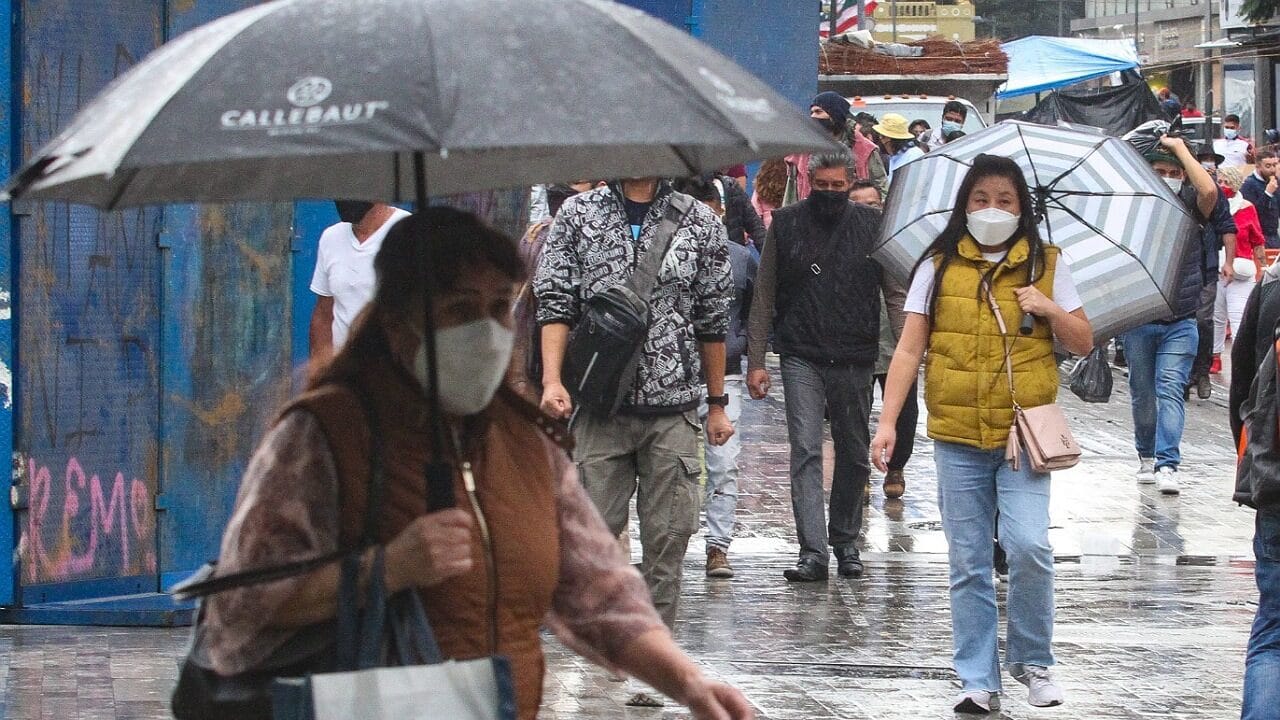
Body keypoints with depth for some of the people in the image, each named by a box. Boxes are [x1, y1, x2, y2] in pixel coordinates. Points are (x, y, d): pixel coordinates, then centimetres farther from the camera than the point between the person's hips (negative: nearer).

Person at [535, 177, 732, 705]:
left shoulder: (699, 222, 8)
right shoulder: (577, 215, 6)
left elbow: (712, 319, 12)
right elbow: (555, 301, 2)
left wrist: (717, 403, 14)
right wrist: (552, 379, -11)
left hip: (674, 409, 1)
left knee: (669, 533, 0)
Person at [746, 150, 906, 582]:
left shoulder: (872, 226, 3)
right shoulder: (786, 225, 3)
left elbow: (897, 294, 7)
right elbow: (764, 299, 7)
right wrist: (756, 361, 2)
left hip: (855, 361, 1)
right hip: (802, 357, -1)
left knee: (854, 454, 10)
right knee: (806, 451, -12)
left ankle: (845, 542, 26)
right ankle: (812, 551, -16)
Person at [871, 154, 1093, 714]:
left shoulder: (1046, 264, 7)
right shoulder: (939, 267, 5)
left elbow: (1083, 343, 11)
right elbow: (909, 349, 3)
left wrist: (1051, 310, -8)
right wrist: (888, 421, -5)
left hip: (1024, 431, -1)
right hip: (957, 436, 1)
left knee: (1028, 545, -16)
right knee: (968, 563, 4)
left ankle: (1031, 660, 5)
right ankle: (978, 680, 13)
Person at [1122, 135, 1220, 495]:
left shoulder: (1190, 205, 0)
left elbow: (1209, 191, -23)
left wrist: (1181, 148, -15)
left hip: (1180, 321, -2)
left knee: (1170, 388, -13)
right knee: (1142, 393, 12)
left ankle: (1167, 465, -19)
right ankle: (1146, 456, 31)